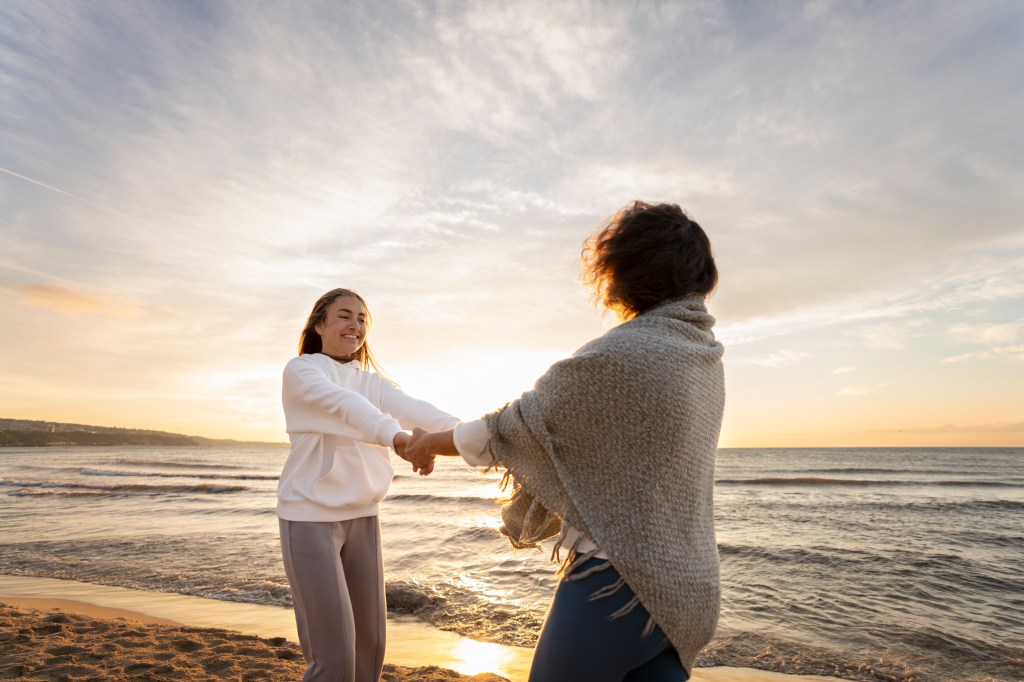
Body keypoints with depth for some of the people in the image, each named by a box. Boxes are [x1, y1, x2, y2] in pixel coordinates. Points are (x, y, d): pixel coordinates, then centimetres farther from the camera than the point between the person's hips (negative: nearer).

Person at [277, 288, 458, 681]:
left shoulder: (372, 381, 8)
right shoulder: (300, 371, -7)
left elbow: (413, 409, -11)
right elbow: (343, 405, -29)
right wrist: (396, 435, -48)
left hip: (362, 517, 6)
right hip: (310, 517, -5)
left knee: (369, 643, 12)